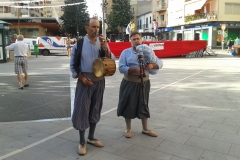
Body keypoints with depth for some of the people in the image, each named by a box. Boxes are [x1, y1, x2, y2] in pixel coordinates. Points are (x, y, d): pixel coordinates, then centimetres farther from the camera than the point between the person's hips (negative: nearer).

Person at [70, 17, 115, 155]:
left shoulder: (103, 43, 2)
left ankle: (91, 137, 31)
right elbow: (73, 64, -1)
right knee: (82, 110, 0)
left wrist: (105, 48, -17)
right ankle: (82, 142, 16)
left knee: (95, 109, 14)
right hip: (85, 81, -3)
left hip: (99, 81, 3)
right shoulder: (79, 44, -5)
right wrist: (81, 78, -13)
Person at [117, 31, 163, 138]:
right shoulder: (126, 52, -4)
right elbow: (121, 68, -14)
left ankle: (145, 129, 30)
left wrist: (152, 65, -21)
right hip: (129, 83, -2)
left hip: (144, 83, 3)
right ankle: (128, 129, 26)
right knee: (128, 105, 7)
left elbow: (160, 63, 1)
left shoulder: (147, 51, 4)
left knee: (143, 105, 14)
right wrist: (135, 70, -26)